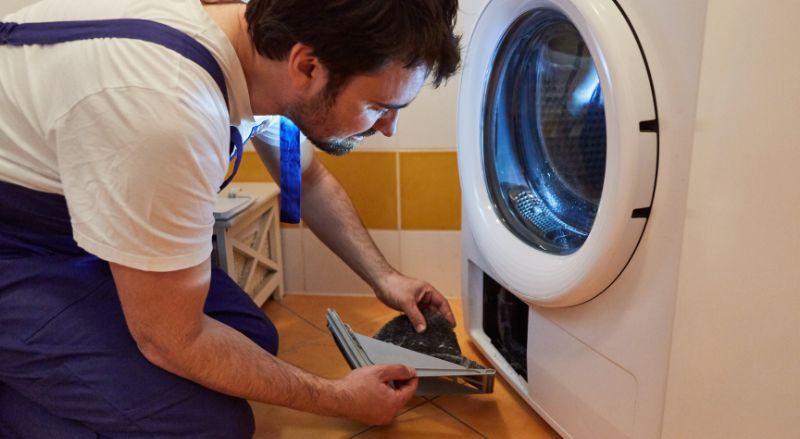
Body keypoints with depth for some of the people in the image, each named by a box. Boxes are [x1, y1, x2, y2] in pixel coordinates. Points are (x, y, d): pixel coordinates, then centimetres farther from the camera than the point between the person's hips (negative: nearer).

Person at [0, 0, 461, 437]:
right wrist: (338, 398, -15)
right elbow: (171, 340, -25)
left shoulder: (265, 41, -11)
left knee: (252, 337, 2)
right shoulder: (163, 111, -39)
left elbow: (310, 182, 9)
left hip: (75, 221, 8)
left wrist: (383, 277, 5)